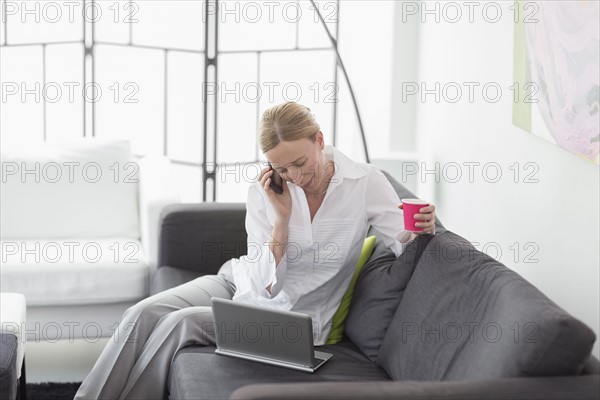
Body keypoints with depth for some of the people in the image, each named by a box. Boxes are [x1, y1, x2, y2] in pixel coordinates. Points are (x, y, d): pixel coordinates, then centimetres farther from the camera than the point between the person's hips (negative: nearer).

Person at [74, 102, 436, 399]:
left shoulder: (365, 182, -13)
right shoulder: (265, 192, -9)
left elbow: (405, 242, -13)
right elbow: (264, 284, -11)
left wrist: (423, 223, -36)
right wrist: (282, 216, -23)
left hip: (293, 319, -3)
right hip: (239, 283, 3)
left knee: (181, 323, -25)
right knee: (143, 315, -21)